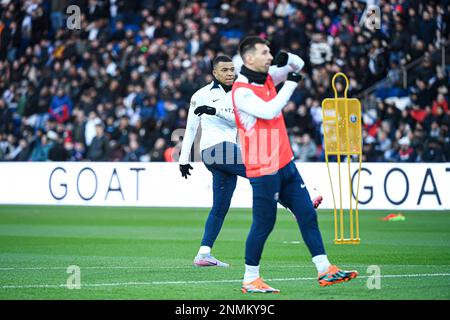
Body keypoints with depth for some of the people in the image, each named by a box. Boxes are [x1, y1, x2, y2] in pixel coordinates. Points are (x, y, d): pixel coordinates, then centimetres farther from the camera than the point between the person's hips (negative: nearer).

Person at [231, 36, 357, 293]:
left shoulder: (267, 77, 10)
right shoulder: (241, 91, -15)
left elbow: (298, 65, 22)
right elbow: (269, 111, -28)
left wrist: (286, 59, -2)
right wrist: (291, 84, -19)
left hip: (285, 163, 9)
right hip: (264, 169, -9)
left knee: (307, 214, 7)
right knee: (264, 224, -3)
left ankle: (325, 271, 11)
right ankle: (250, 280, 9)